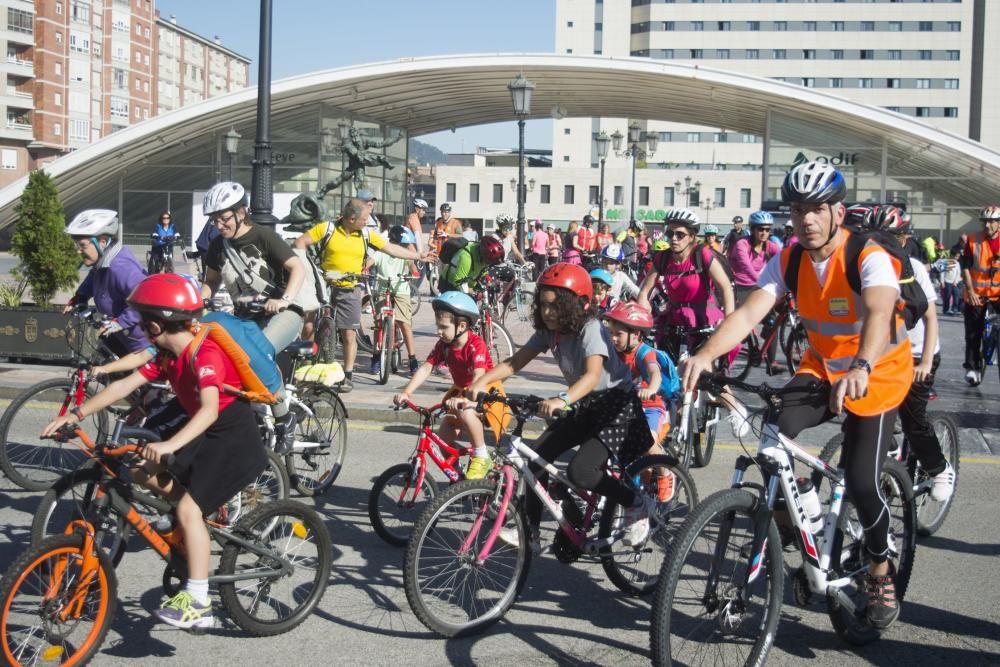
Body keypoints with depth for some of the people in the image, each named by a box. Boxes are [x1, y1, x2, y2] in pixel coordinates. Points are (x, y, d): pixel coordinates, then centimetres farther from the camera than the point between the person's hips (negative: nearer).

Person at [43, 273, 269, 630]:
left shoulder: (204, 354, -25)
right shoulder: (167, 356, 3)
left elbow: (210, 409, -38)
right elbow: (125, 384, 1)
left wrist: (170, 445, -50)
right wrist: (76, 415, -5)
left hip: (235, 438, -9)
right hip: (206, 433, 9)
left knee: (188, 509, -18)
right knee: (142, 471, 2)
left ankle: (197, 604, -11)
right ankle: (208, 514, 17)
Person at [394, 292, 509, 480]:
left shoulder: (476, 344, -26)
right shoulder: (443, 344, -8)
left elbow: (479, 376, -40)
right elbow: (426, 367, -15)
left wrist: (464, 399, -57)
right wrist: (406, 392, -29)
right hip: (461, 390, 7)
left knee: (466, 413, -38)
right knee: (443, 438, -5)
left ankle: (482, 458, -18)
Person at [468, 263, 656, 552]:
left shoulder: (591, 330, -23)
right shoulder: (549, 332, -2)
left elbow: (593, 375, -39)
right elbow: (514, 363, -4)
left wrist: (562, 400, -55)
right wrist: (481, 382, -20)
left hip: (615, 403, -8)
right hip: (583, 406, 8)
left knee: (579, 471, -23)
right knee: (536, 453, -6)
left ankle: (639, 504, 1)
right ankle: (530, 533, 3)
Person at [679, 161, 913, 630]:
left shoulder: (869, 258, -25)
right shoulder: (788, 261, -11)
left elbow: (879, 315, -43)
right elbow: (749, 313, -24)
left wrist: (861, 368, -64)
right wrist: (705, 354, -42)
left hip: (879, 373, -4)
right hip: (822, 367, 4)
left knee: (861, 482, -13)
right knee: (778, 428, -26)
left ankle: (880, 571, 15)